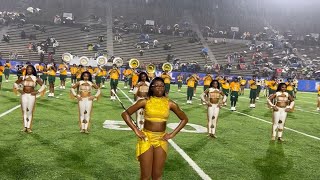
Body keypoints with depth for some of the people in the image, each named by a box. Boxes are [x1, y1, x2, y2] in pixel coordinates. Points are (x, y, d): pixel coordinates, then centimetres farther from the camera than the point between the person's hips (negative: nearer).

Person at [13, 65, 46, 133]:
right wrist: (18, 89, 4)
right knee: (24, 111, 3)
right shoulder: (23, 78, 4)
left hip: (32, 95, -2)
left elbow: (43, 86, 1)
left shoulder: (36, 79, -2)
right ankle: (25, 126, 10)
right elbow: (15, 83, 16)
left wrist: (37, 92, -5)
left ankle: (29, 127, 5)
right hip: (24, 95, 2)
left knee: (30, 111, 0)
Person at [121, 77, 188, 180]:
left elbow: (184, 119, 10)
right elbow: (125, 114, -1)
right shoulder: (145, 102, -4)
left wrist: (172, 134, 3)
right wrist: (136, 130, -7)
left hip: (161, 140, 2)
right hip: (146, 138, -2)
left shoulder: (170, 103, 0)